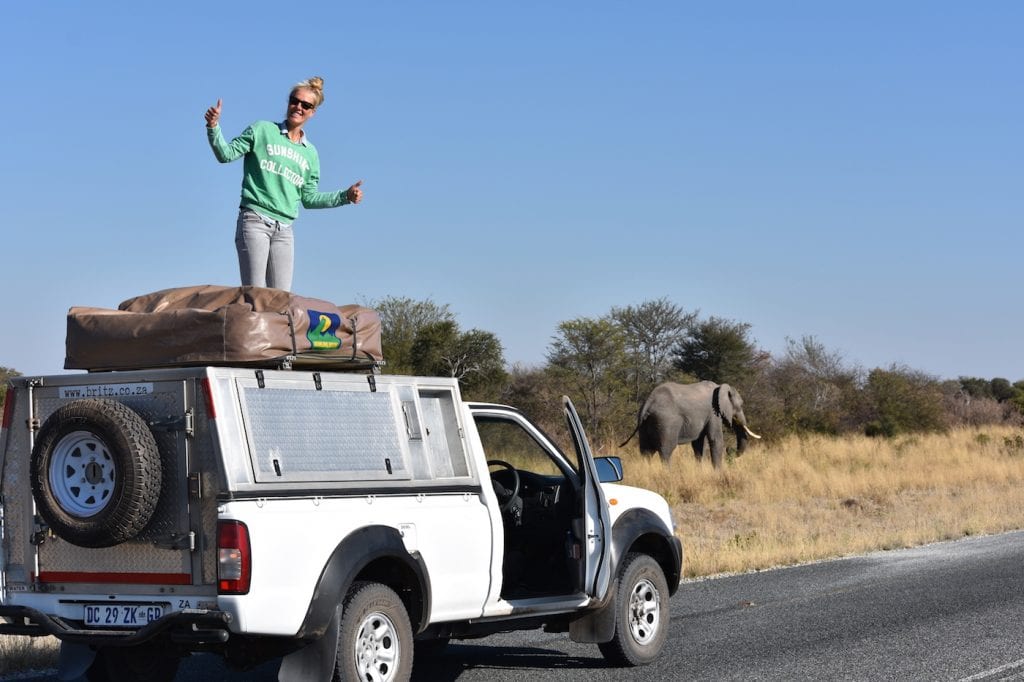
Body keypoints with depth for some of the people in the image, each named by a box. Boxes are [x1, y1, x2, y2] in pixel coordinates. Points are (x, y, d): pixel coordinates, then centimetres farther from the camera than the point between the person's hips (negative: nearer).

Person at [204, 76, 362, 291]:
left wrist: (345, 196, 13)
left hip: (284, 230, 5)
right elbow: (226, 154, 1)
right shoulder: (262, 130, 6)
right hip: (254, 222, -5)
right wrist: (213, 128, -14)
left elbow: (309, 198, 20)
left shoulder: (310, 153, 17)